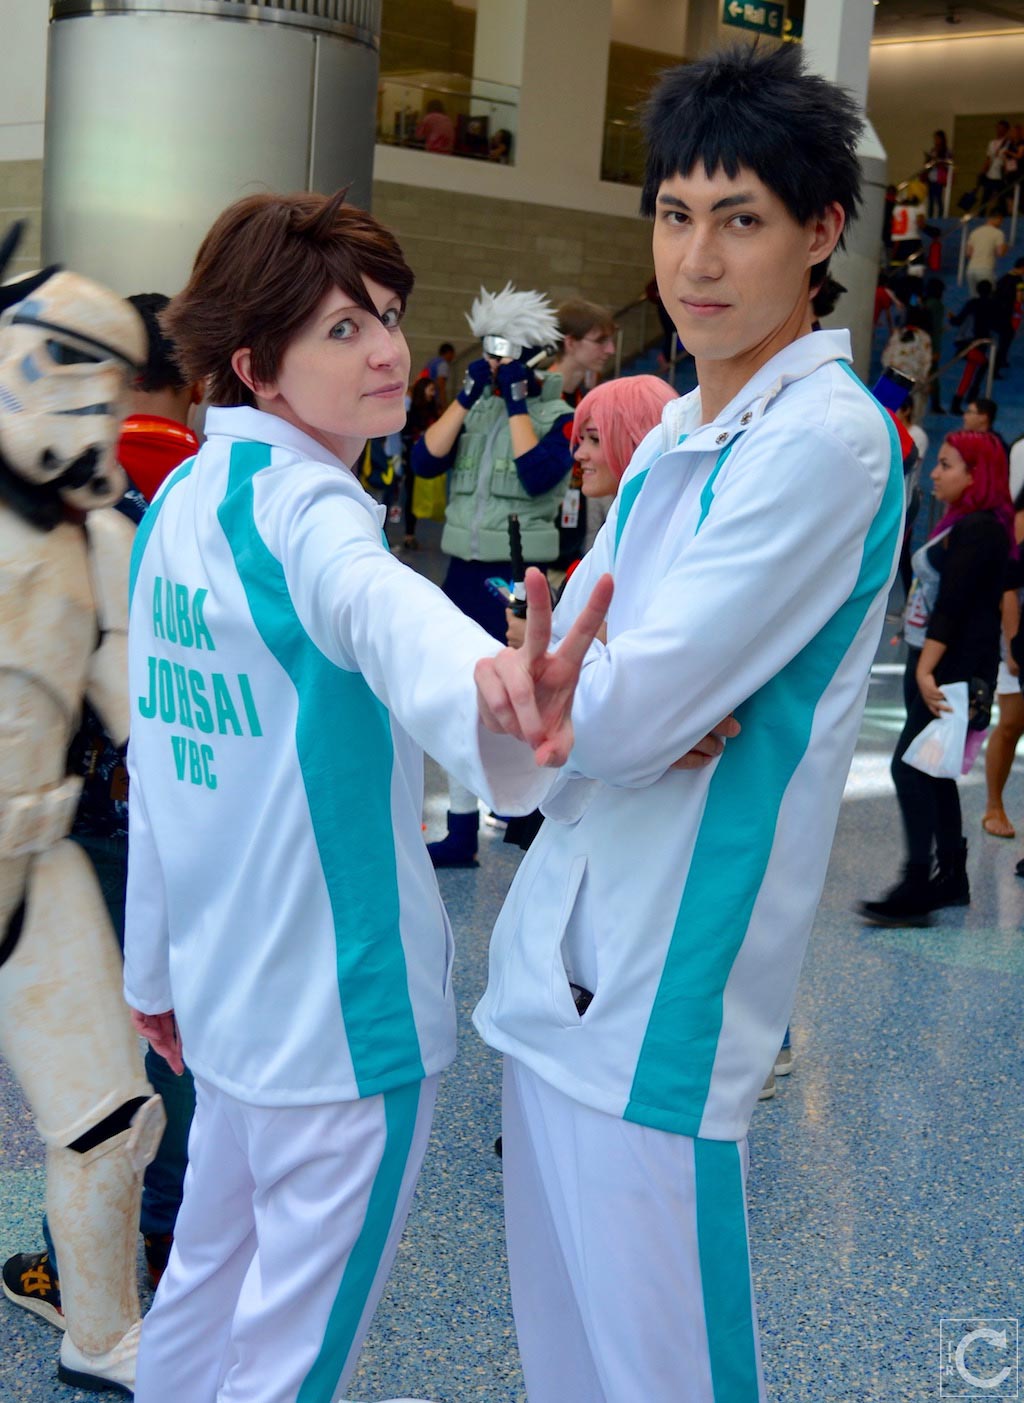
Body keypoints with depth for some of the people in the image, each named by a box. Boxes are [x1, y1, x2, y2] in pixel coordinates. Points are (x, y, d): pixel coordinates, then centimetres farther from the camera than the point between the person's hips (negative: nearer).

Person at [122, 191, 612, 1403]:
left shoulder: (177, 503, 7)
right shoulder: (293, 497, -19)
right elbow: (371, 603, -45)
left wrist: (153, 966, 21)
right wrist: (479, 684, -67)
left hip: (221, 979, 9)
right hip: (339, 1002, -9)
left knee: (210, 1276, 26)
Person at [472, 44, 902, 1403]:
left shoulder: (826, 439, -16)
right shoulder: (674, 434, 13)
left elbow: (632, 707, -20)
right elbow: (567, 672, 8)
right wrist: (636, 714, -13)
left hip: (662, 986, -8)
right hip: (560, 942, 9)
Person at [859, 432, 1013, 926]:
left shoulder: (980, 529, -15)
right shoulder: (958, 523, 15)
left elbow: (952, 606, -22)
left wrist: (926, 668, -26)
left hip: (955, 668, -10)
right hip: (932, 663, 10)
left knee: (911, 768, -12)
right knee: (932, 772, 13)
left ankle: (916, 888, -10)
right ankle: (951, 877, 22)